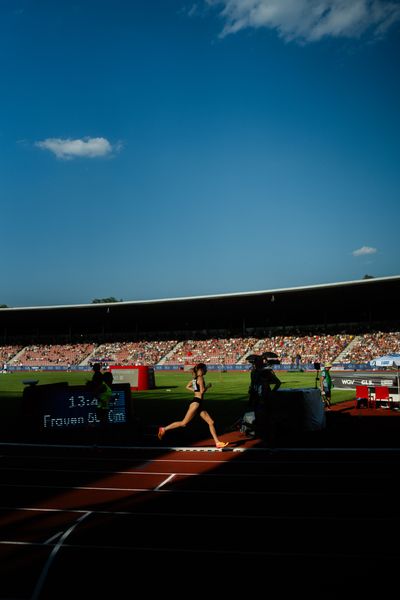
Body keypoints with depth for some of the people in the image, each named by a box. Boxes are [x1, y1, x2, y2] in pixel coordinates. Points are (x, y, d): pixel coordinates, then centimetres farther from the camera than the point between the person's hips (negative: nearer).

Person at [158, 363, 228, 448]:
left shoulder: (195, 378, 15)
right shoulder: (200, 378, -12)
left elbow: (187, 387, 24)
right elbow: (202, 391, -18)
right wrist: (207, 386, -3)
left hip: (200, 404, 10)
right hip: (196, 403, -10)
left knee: (211, 422, 6)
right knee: (184, 423, -4)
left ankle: (217, 442, 7)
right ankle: (164, 429, 6)